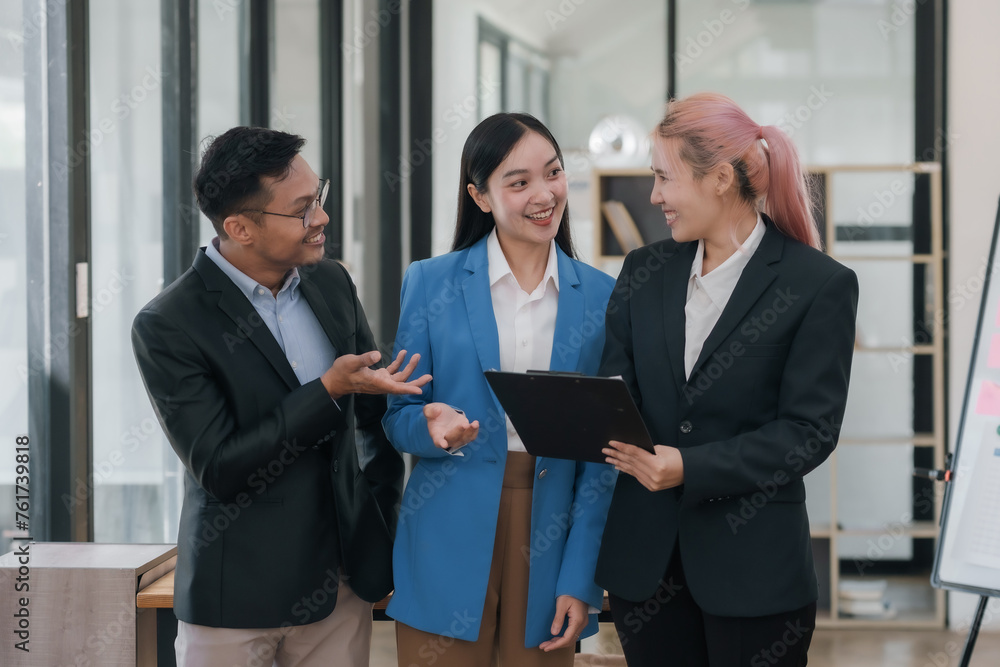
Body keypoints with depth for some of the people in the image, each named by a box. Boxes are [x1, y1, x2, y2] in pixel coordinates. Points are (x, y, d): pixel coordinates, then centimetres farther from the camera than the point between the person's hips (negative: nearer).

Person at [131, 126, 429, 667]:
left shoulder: (332, 283, 4)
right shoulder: (167, 326, -14)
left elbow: (376, 412, 16)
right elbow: (218, 469, -17)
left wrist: (381, 504, 8)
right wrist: (329, 391, -21)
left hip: (342, 580, 5)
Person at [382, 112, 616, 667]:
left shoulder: (600, 297, 4)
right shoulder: (430, 282, 1)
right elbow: (397, 417, 4)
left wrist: (580, 579, -3)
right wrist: (434, 426, -19)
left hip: (549, 544, 1)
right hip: (448, 552, -1)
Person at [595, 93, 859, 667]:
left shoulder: (821, 285, -6)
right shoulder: (645, 271, 9)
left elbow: (810, 431, -11)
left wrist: (691, 468, -20)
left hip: (752, 567, -4)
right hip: (645, 556, 4)